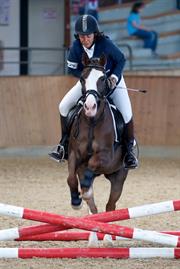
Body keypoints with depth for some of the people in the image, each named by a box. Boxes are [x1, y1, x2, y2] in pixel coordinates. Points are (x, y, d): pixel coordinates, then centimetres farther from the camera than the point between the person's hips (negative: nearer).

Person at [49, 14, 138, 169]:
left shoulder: (106, 44, -29)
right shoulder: (76, 47, -21)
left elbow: (121, 60, -14)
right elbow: (72, 69, -9)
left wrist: (114, 77, -27)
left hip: (111, 80, -3)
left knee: (126, 113, -19)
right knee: (64, 106, -8)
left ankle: (129, 149, 3)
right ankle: (64, 145, 6)